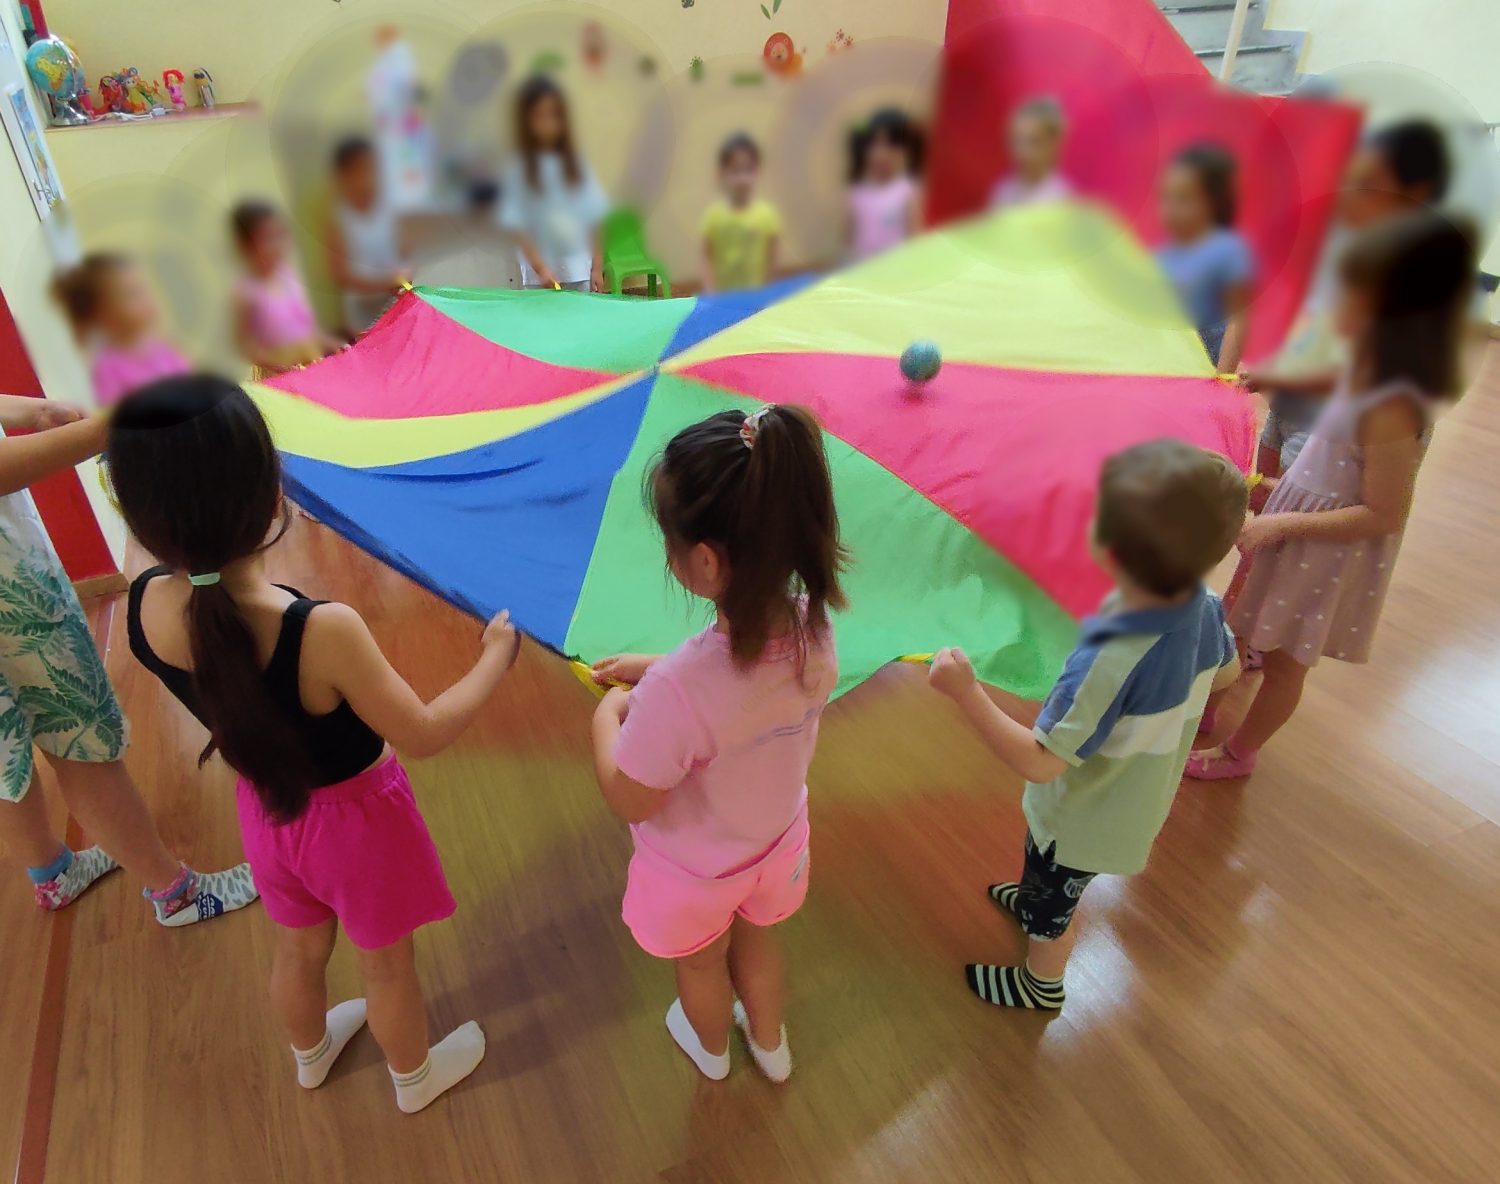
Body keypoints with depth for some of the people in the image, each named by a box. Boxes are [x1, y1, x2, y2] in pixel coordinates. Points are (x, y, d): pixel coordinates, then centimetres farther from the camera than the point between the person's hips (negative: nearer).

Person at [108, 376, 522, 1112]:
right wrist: (496, 657, -11)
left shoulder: (145, 607, -22)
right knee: (386, 963, 24)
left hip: (266, 810, 5)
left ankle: (311, 1053, 63)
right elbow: (425, 735, -26)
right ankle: (416, 1078, 52)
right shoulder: (323, 632, -40)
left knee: (298, 950, 33)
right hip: (355, 820, -5)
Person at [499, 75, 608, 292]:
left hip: (579, 275, 2)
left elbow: (594, 220, 8)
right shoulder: (518, 169, -1)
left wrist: (597, 268, 0)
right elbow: (517, 227, -6)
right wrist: (540, 268, -19)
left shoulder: (577, 165, 8)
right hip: (538, 278, -2)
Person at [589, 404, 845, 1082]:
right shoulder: (813, 626, -25)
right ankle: (770, 1043, 66)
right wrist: (651, 669, 0)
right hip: (777, 843, 4)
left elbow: (629, 802, -27)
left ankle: (711, 1049, 65)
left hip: (695, 871, -4)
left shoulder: (677, 689, -45)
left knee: (702, 964, 31)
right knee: (755, 940, 36)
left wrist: (608, 715, -12)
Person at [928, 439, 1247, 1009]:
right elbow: (1228, 671, 2)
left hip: (1081, 821, -6)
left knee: (1051, 903, 25)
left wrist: (965, 691, -39)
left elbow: (1039, 762, -37)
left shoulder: (1109, 663, -44)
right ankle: (1036, 901, 66)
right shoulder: (1206, 607, -21)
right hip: (1139, 800, 6)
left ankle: (1041, 984, 53)